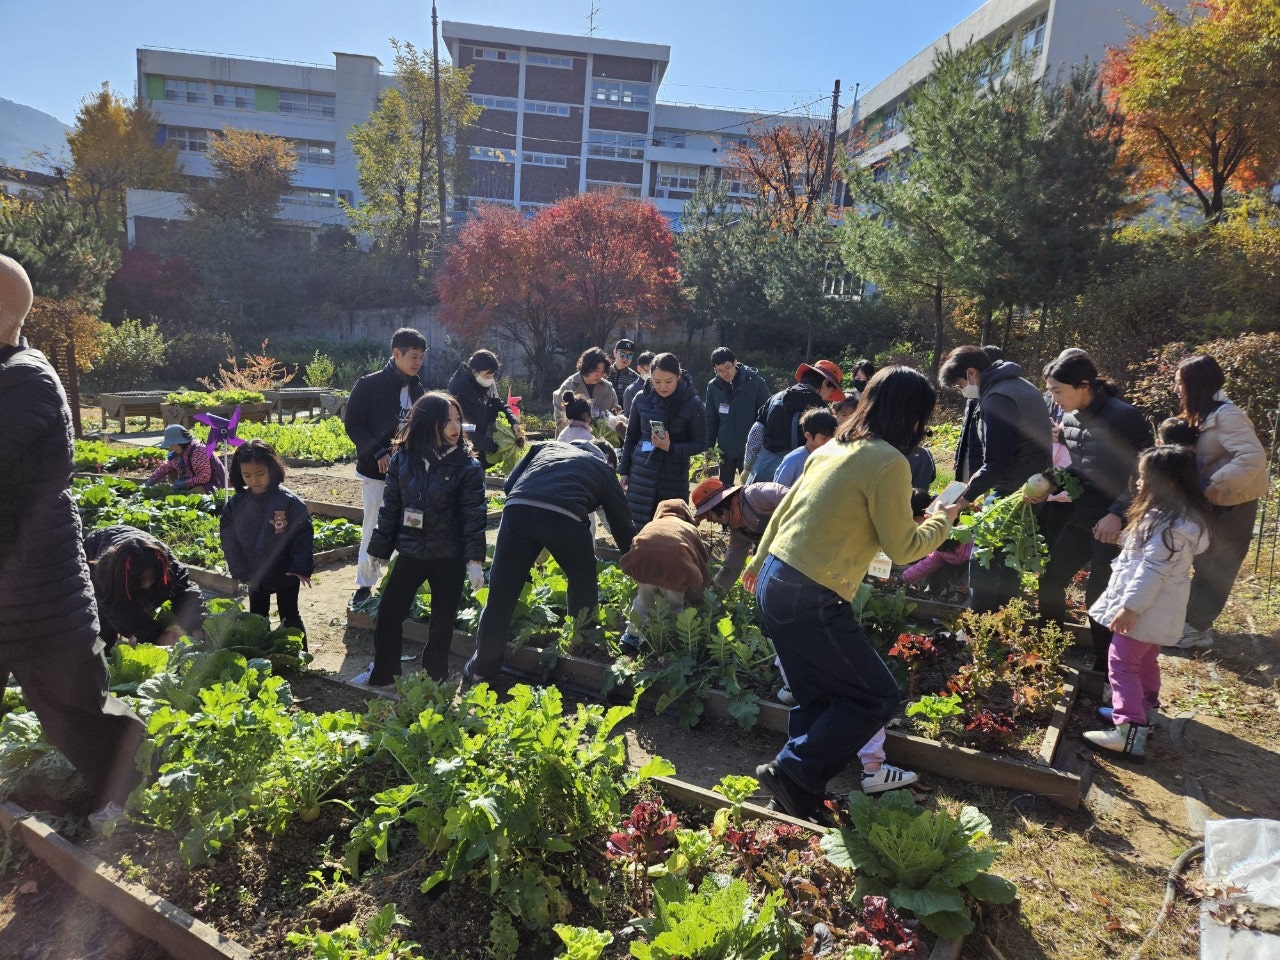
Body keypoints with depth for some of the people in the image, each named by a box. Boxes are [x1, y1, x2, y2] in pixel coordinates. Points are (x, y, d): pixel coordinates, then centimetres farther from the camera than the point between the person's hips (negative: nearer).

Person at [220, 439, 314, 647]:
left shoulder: (290, 501, -20)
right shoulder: (236, 504, -8)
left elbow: (303, 536, -16)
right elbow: (229, 539, -2)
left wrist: (301, 568, -23)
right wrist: (240, 571, -8)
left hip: (286, 574, -4)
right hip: (255, 575, 4)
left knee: (289, 617, 8)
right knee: (257, 619, 19)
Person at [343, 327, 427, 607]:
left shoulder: (417, 389, 8)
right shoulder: (369, 385, -8)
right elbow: (352, 423, -9)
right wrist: (378, 452, -18)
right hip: (377, 469, -5)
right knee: (373, 527, 1)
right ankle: (365, 584, 15)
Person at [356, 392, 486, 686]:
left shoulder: (467, 466, -11)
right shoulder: (403, 458, -2)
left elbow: (474, 515, -12)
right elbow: (390, 508, 4)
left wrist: (475, 560, -19)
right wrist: (378, 551, 6)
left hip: (449, 556, -3)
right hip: (410, 552, 3)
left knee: (442, 622, 8)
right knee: (388, 613, 12)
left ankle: (434, 680, 26)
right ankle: (382, 672, 33)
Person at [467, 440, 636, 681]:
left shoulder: (547, 446, 37)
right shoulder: (604, 469, 31)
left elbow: (510, 484, 25)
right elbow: (622, 524, 36)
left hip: (516, 508, 3)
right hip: (564, 517, -2)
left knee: (501, 591, 11)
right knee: (583, 582, 24)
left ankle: (483, 667, 23)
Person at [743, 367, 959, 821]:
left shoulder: (833, 448, 12)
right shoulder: (888, 462, -12)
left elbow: (784, 509, 19)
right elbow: (902, 547, -6)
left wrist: (760, 562, 31)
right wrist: (942, 521, 13)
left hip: (774, 583, 9)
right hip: (812, 600, -9)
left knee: (816, 699, 19)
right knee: (877, 698, 7)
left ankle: (802, 797, 27)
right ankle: (792, 770, 5)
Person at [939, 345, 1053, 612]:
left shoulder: (997, 398, -17)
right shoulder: (1023, 386, 15)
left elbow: (995, 463, -22)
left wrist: (965, 498, -14)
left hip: (1011, 494, -10)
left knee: (982, 564, -4)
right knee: (1007, 566, 18)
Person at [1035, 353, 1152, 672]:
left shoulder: (1124, 418, -18)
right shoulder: (1070, 418, 4)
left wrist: (1118, 514, -24)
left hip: (1114, 525, -8)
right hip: (1080, 519, 8)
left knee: (1099, 596, 0)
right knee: (1050, 579, 12)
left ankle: (1103, 666, 20)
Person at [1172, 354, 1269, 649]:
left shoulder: (1225, 415, -23)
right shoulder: (1204, 414, 6)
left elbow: (1253, 457, -32)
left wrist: (1217, 486, -31)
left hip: (1232, 503, -9)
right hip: (1213, 502, 9)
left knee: (1214, 566, 1)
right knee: (1206, 562, 16)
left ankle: (1195, 628, 10)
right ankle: (1196, 621, 27)